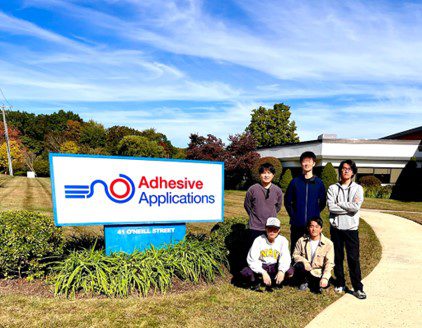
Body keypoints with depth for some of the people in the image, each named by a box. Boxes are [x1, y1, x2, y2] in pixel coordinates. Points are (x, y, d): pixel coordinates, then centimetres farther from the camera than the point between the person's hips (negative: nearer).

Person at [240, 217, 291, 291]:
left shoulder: (283, 241, -9)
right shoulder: (259, 240, -14)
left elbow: (285, 258, -17)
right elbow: (252, 260, -19)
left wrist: (281, 270, -37)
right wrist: (263, 273, -32)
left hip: (274, 267, 2)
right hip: (260, 266, -2)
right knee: (245, 273, -30)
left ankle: (270, 283, 0)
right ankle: (256, 282, 7)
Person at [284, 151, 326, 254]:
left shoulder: (319, 183, 4)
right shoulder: (295, 182, 3)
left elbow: (322, 202, 11)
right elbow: (287, 201, 7)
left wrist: (315, 213, 3)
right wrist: (293, 215, 1)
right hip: (297, 224, 0)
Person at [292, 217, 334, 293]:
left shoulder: (328, 243, -9)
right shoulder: (301, 241, -5)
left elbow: (329, 263, -11)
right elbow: (295, 255, -1)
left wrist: (325, 278, -24)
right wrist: (304, 262, -21)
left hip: (318, 274, 0)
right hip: (305, 271, 0)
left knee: (324, 284, -29)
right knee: (298, 265, -32)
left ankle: (311, 283, 9)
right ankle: (303, 282, 3)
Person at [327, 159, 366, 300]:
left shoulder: (357, 188, 1)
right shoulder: (333, 188, 2)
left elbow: (356, 206, -14)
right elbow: (330, 206, -11)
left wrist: (338, 204, -9)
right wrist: (349, 206, -12)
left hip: (351, 228, -1)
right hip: (336, 227, 1)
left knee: (353, 258, 1)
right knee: (338, 257, 11)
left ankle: (358, 288, 12)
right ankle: (340, 284, 25)